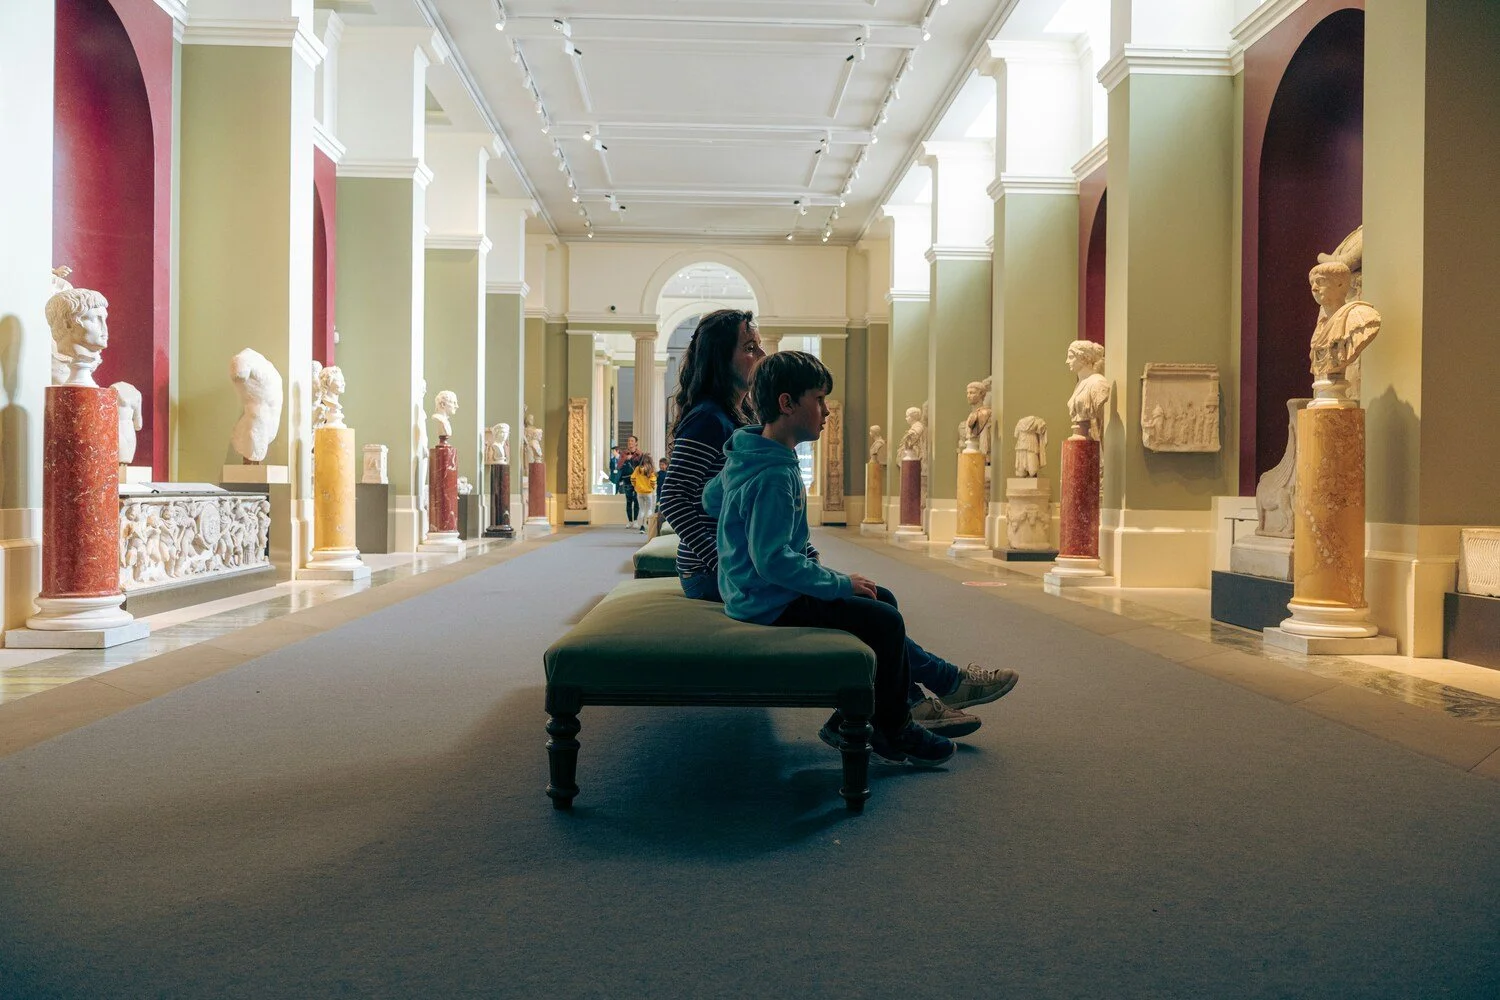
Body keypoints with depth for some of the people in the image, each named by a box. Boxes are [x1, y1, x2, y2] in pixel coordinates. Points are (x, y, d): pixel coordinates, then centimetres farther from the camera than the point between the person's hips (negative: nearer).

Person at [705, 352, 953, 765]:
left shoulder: (745, 458, 7)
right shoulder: (774, 476, -25)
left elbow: (710, 500, 21)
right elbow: (774, 560, -29)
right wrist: (840, 583, -21)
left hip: (757, 592, 11)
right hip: (772, 606, -11)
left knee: (884, 601, 14)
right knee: (885, 622, -16)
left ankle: (854, 717, 16)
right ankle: (891, 730, 5)